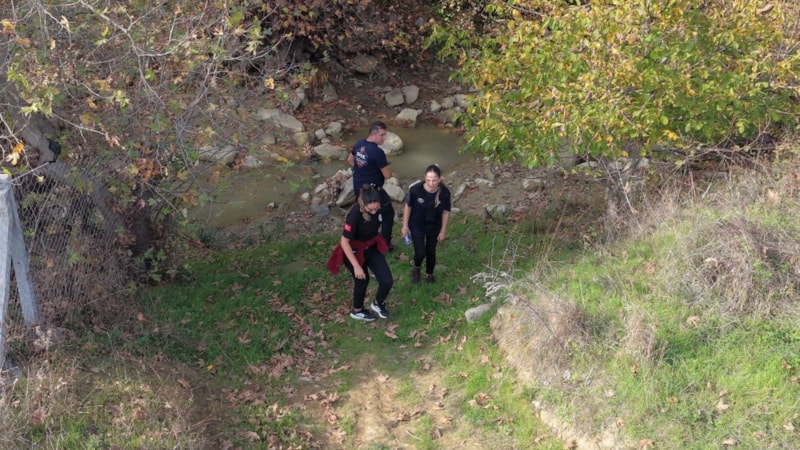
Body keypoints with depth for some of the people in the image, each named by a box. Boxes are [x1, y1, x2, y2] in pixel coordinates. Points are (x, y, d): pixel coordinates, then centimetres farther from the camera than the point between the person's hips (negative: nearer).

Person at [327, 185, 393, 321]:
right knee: (362, 280, 13)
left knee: (387, 281, 0)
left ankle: (378, 304, 32)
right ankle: (357, 311, 42)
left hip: (372, 248, 5)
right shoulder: (354, 215, -36)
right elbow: (344, 242, -29)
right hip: (355, 251, -5)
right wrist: (356, 266, -27)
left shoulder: (376, 208, -18)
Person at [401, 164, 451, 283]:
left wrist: (443, 230, 0)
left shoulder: (445, 192, -26)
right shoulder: (415, 189, -31)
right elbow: (408, 206, -13)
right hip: (417, 226, -2)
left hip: (434, 227, 2)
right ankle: (416, 268, 38)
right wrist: (405, 225, -3)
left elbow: (445, 212, -9)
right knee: (420, 253, 1)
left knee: (431, 252, 19)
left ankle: (429, 273, 48)